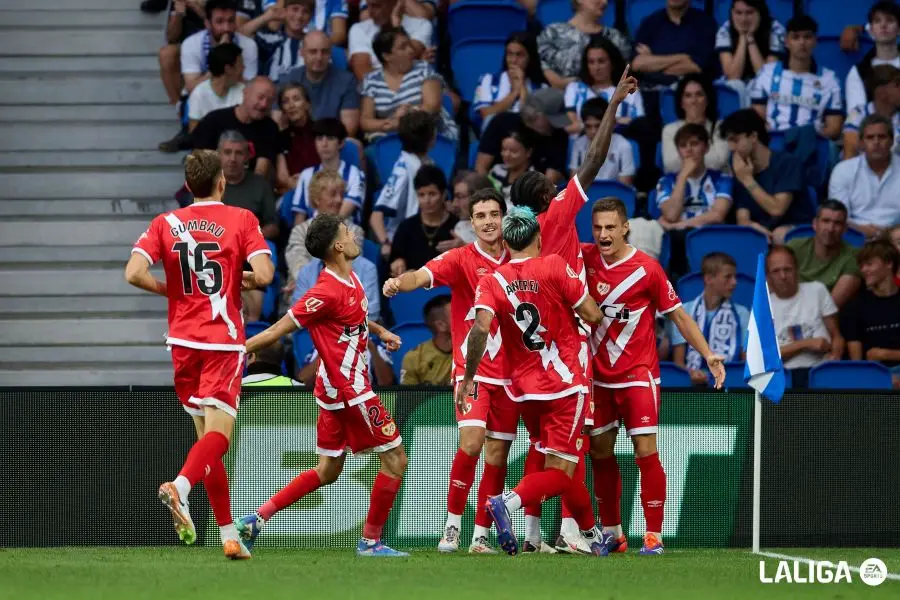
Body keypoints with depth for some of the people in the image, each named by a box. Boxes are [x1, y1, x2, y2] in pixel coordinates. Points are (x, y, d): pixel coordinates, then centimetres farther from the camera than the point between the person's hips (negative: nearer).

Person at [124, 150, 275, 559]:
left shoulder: (166, 224, 6)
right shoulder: (241, 220, -1)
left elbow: (134, 273, -6)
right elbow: (264, 275, -12)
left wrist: (170, 290, 10)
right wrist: (244, 280, 10)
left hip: (184, 341, 4)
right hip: (224, 341, -4)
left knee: (207, 434, 12)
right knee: (218, 432, -12)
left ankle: (229, 535, 11)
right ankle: (180, 486, -42)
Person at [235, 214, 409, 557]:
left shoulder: (350, 279, 7)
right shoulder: (328, 291, -22)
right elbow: (281, 329, -17)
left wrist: (379, 331, 22)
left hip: (336, 389, 10)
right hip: (350, 391, -10)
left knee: (327, 471, 14)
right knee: (395, 460, -1)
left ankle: (257, 519, 12)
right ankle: (371, 540, 5)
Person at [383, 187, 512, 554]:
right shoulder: (461, 259, -6)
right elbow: (424, 275, -23)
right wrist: (399, 283, -45)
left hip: (508, 373, 4)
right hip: (472, 369, -4)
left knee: (497, 456, 3)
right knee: (471, 441, -20)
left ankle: (481, 536, 11)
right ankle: (452, 526, -8)